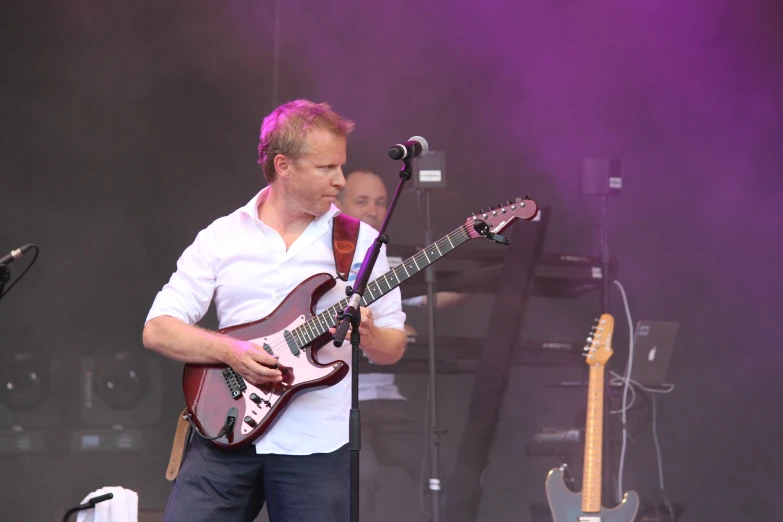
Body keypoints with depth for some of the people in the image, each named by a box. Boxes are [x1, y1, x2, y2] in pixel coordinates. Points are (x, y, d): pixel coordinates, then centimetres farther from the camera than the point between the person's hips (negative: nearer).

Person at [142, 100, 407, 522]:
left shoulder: (360, 242, 6)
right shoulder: (220, 238, 6)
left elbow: (394, 346, 10)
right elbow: (158, 330, 1)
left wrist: (370, 337, -14)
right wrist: (231, 352, -15)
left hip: (316, 446, 0)